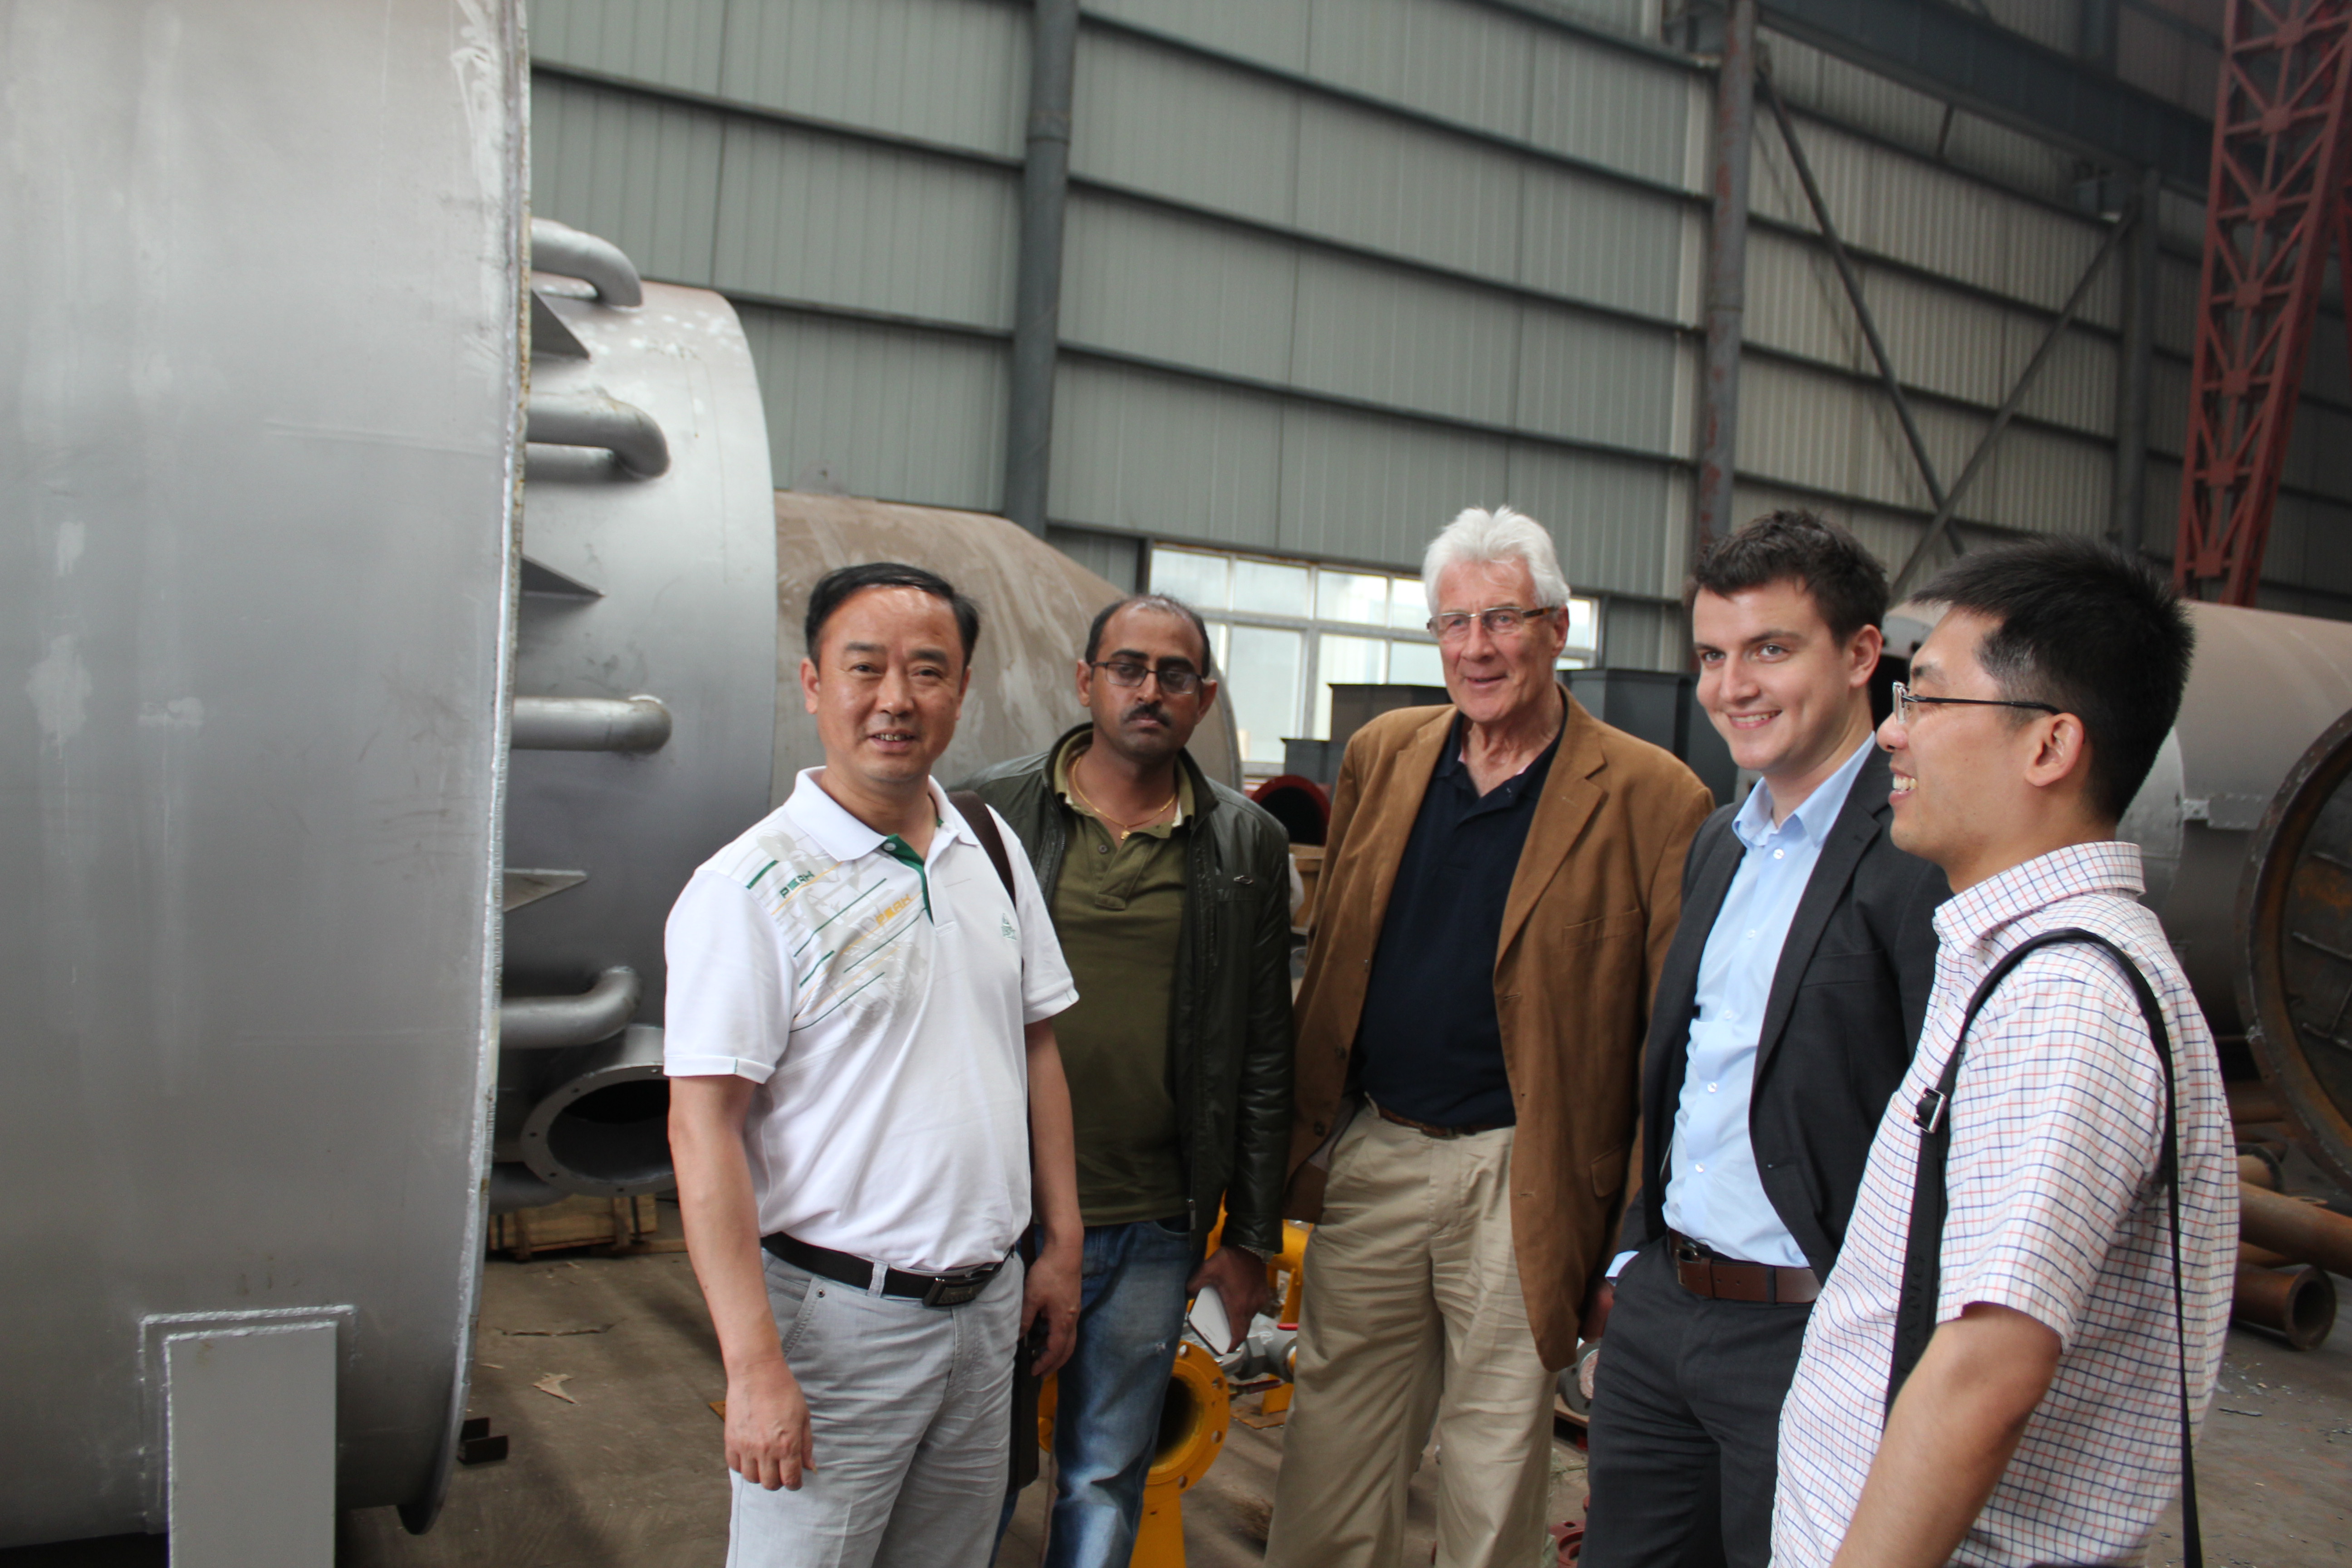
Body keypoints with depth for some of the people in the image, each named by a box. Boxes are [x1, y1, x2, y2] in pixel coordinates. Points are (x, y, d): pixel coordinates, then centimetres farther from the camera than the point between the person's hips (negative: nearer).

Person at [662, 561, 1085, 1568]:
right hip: (838, 1318, -6)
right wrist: (754, 1365, -19)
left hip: (986, 1306, 6)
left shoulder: (991, 851, 7)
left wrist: (1061, 1243, 11)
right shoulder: (750, 888, -13)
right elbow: (703, 1129, -16)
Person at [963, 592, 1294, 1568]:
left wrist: (1252, 1237, 6)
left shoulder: (1247, 845, 3)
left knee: (1106, 1486, 15)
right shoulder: (995, 812, -1)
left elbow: (1263, 1057, 6)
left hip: (1152, 1231, 1)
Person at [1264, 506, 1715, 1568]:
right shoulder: (1381, 756, 6)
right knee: (1329, 1463, 14)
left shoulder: (1652, 800, -7)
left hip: (1520, 1181, -3)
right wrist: (1305, 1137, 9)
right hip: (1368, 1160, 4)